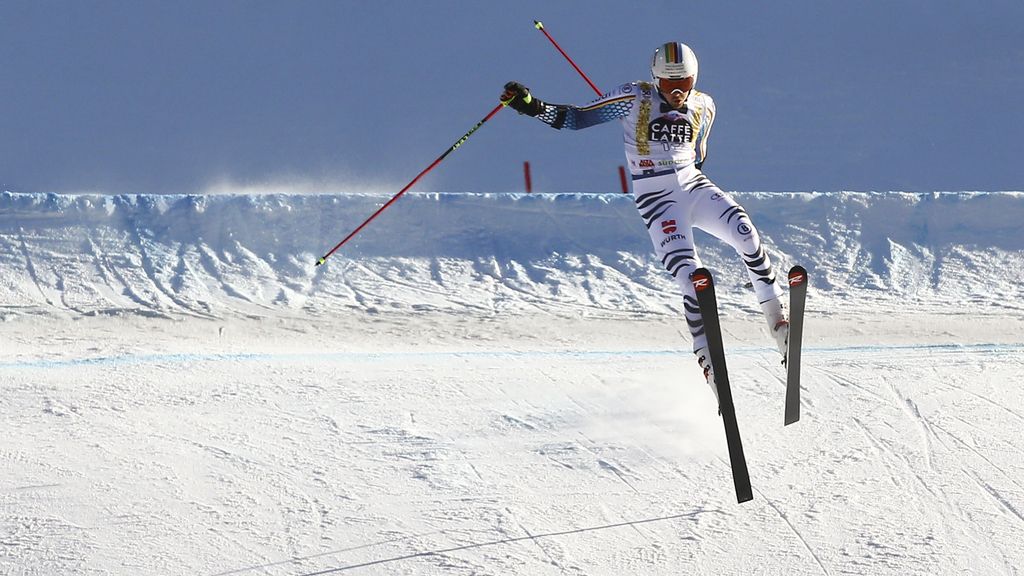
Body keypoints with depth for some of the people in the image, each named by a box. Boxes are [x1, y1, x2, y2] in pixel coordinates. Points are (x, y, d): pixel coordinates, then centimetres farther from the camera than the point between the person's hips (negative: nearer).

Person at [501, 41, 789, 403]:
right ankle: (707, 360, -13)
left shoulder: (703, 107, 5)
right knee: (692, 278, -17)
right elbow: (577, 118, -8)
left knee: (746, 234, -21)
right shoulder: (635, 98, -8)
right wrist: (532, 107, -20)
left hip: (693, 185, 4)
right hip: (656, 198, -4)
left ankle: (776, 318, -7)